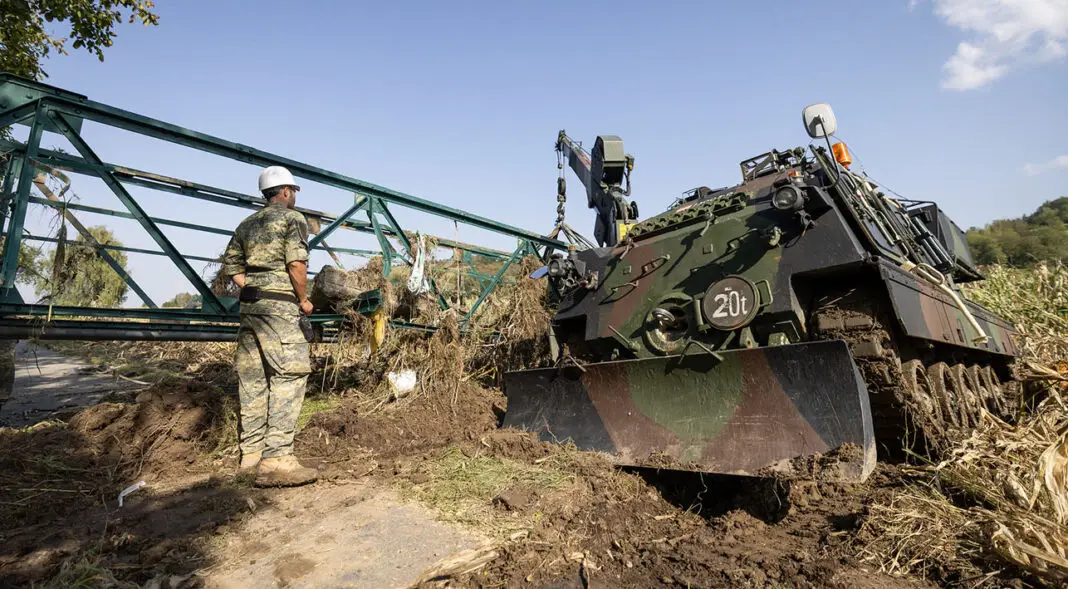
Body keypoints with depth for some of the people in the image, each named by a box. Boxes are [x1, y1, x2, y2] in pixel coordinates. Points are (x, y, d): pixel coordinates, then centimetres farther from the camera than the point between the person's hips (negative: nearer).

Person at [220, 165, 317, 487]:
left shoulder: (247, 224, 20)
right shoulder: (292, 218, -1)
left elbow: (230, 266, 16)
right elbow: (296, 263, -14)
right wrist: (303, 299, -4)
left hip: (249, 304, 8)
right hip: (279, 306, -8)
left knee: (253, 379, 10)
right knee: (289, 376, -9)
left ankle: (251, 454, 18)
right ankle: (276, 460, -13)